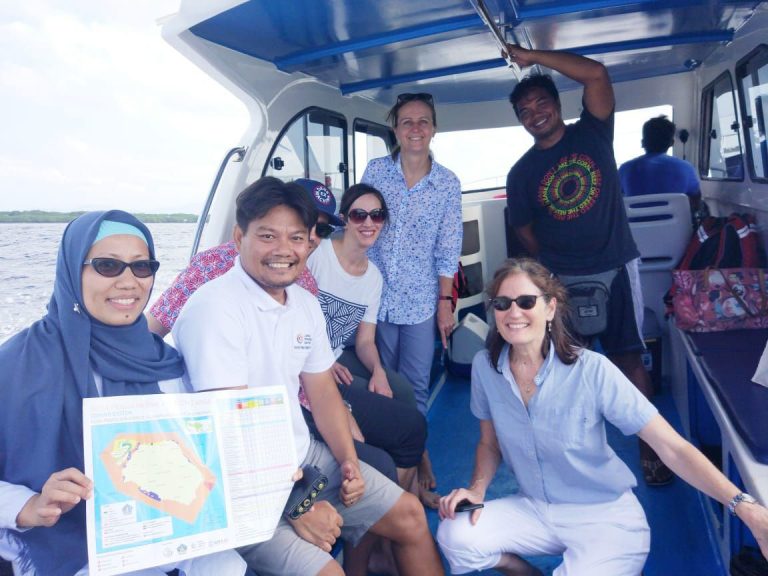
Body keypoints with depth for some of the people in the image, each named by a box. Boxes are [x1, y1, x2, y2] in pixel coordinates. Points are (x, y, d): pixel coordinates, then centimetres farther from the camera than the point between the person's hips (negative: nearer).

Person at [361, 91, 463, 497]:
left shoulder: (448, 184, 0)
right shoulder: (375, 170, 0)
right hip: (376, 294, 1)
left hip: (421, 300, 0)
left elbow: (447, 250, 1)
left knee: (416, 384, 5)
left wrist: (446, 301, 0)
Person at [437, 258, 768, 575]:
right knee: (455, 537, -17)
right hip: (533, 509, 4)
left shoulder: (592, 371, -22)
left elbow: (672, 447, -21)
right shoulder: (485, 366, -9)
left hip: (605, 517, -3)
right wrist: (477, 489, -13)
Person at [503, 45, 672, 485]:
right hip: (561, 282, 2)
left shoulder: (592, 134, 0)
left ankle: (649, 447, 18)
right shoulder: (521, 173, 2)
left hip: (616, 270, -1)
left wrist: (531, 56, -13)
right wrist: (553, 267, 6)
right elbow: (526, 231, 9)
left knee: (629, 359, 4)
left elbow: (596, 74, -14)